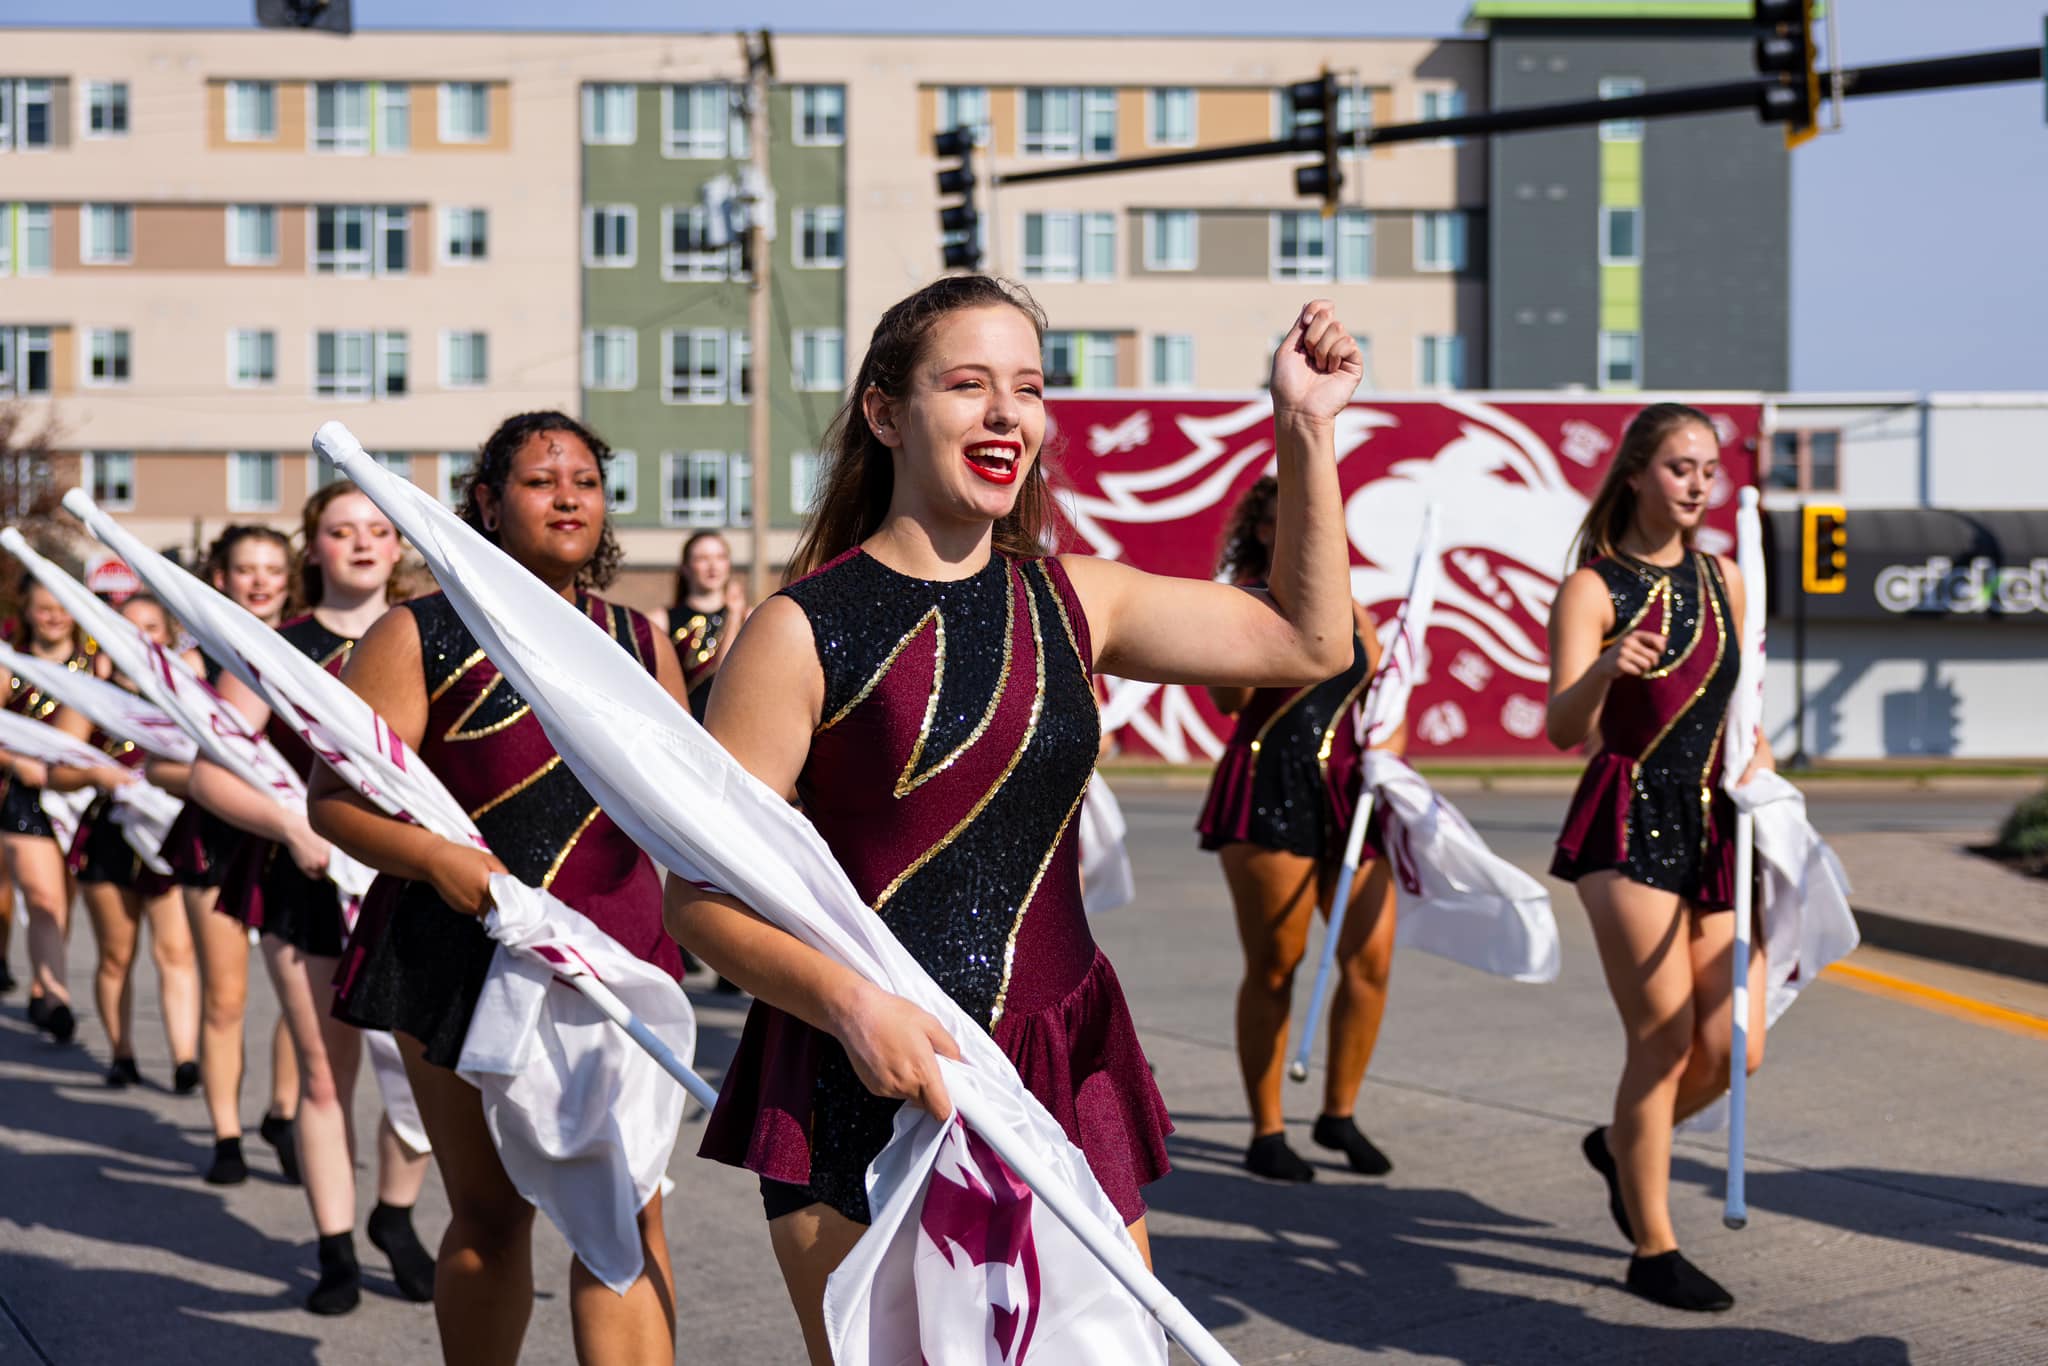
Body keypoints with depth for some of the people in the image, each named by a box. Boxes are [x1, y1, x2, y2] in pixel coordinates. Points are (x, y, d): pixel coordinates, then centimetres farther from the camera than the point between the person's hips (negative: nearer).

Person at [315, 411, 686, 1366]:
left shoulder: (641, 644, 9)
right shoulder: (421, 637, -2)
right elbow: (334, 797, -7)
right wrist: (438, 858, -23)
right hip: (459, 957, -2)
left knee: (628, 1210, -10)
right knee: (489, 1215, 10)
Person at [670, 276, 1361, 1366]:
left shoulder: (1071, 600, 8)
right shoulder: (805, 631, -7)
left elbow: (1308, 643, 15)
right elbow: (699, 894, -9)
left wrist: (1304, 431, 10)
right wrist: (852, 1004, -23)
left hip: (1066, 1071, 4)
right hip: (865, 1084, -4)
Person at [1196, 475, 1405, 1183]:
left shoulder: (1350, 610, 17)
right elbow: (1229, 699, -12)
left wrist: (1385, 753, 3)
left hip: (1348, 792, 5)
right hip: (1268, 788, -5)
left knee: (1371, 958, -2)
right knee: (1273, 966, 0)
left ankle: (1339, 1114, 16)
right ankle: (1267, 1132, 11)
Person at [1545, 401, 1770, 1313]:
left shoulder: (1723, 579, 12)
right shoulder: (1593, 588, -6)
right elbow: (1564, 729, -17)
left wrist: (1761, 767, 8)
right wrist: (1605, 669, -36)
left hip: (1715, 827, 6)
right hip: (1630, 825, -6)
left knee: (1733, 1050, 3)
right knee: (1665, 1040, -6)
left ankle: (1623, 1147, 33)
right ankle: (1653, 1250, 9)